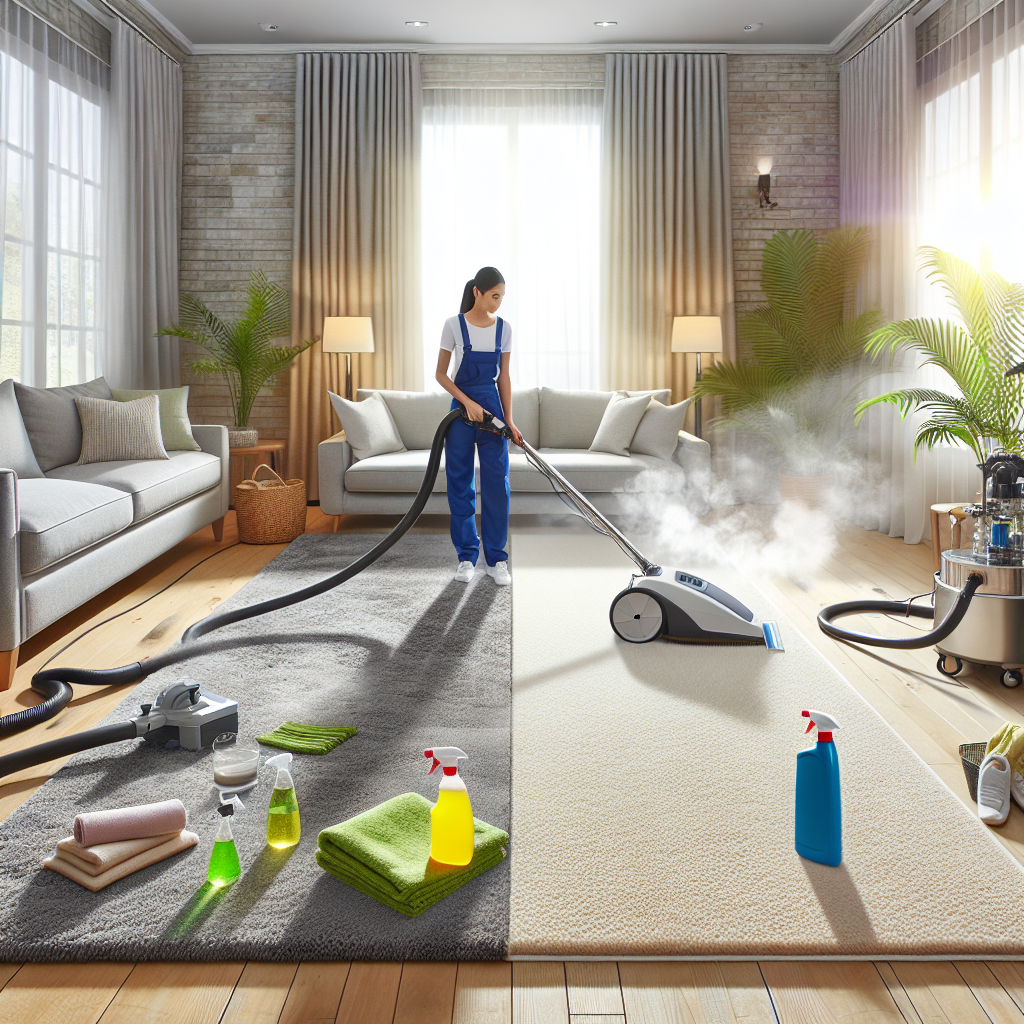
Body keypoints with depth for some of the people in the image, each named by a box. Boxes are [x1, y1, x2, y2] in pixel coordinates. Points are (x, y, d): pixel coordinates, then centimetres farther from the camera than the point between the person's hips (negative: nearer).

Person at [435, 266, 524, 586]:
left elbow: (504, 377, 7)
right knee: (460, 484, 3)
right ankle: (466, 556, 15)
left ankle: (496, 559, 7)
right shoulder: (454, 325, -6)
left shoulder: (503, 328, 3)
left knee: (496, 483, -1)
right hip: (461, 407, -2)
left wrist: (509, 420, 1)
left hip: (491, 405, 2)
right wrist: (468, 402, -14)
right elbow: (441, 373, -3)